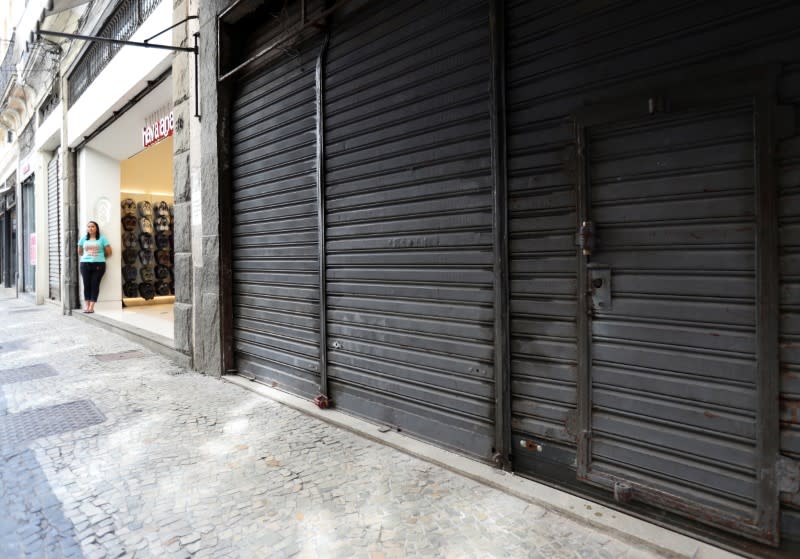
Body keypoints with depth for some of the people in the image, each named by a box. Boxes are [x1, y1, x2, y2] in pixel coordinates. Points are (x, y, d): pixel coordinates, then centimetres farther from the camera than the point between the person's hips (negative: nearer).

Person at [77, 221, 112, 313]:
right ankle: (87, 306, 4)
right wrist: (86, 257, 13)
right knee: (86, 285, 0)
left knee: (95, 284, -5)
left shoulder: (102, 239, 3)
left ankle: (91, 307, -5)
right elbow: (79, 252, 24)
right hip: (85, 264, 3)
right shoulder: (83, 239, 12)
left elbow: (109, 252, 4)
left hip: (98, 265, -3)